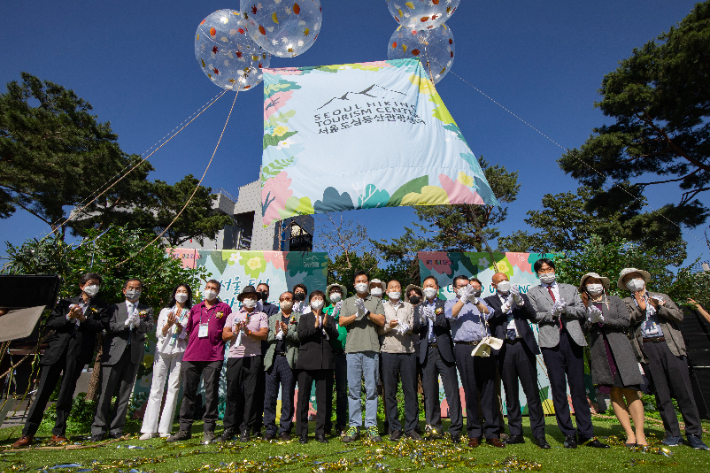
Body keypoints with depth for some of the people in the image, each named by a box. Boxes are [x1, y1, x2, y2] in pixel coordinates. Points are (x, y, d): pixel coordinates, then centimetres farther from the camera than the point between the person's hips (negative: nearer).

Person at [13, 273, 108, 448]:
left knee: (66, 393, 4)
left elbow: (101, 325, -3)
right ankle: (27, 434, 12)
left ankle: (58, 433, 15)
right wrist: (68, 317, -8)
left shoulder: (101, 307, 11)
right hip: (57, 349, 1)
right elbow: (50, 323, 7)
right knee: (43, 391, 2)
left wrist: (83, 319, -14)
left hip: (78, 352, -1)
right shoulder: (66, 302, 15)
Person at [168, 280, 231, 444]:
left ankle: (209, 430, 8)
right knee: (188, 391, 6)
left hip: (213, 357, -3)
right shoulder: (195, 309, 19)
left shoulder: (224, 308, 9)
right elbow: (188, 330, 24)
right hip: (191, 355, 4)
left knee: (211, 392, -1)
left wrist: (219, 337, -3)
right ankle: (185, 429, 17)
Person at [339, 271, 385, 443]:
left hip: (371, 349, -1)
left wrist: (367, 312, -9)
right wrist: (356, 315, -9)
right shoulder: (348, 302, 17)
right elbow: (341, 321, 5)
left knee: (371, 388, 1)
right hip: (352, 349, 1)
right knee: (353, 389, 1)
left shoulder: (376, 301, 15)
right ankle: (354, 426, 9)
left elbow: (381, 321, 2)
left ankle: (371, 426, 9)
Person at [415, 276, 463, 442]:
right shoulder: (418, 308, 15)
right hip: (427, 353, 3)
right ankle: (435, 429, 17)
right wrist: (421, 320, -18)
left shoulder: (445, 305, 9)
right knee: (429, 393, 7)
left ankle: (456, 430, 5)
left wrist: (434, 317, -25)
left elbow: (448, 322, -8)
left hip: (444, 351, -2)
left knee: (452, 391, -3)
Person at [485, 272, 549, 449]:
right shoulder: (490, 300, 10)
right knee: (511, 393, 7)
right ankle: (516, 433, 17)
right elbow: (491, 317, -7)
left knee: (532, 391, 1)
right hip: (504, 349, 0)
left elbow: (532, 315, 1)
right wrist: (507, 305, -15)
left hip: (524, 346, 1)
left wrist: (519, 301, -13)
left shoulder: (521, 296, 14)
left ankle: (539, 433, 10)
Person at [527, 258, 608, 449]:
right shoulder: (533, 293, 12)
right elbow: (534, 315, 1)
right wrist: (551, 313, -14)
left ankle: (586, 435, 12)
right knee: (558, 388, 1)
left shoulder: (570, 289, 19)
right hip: (551, 341, -2)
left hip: (573, 339, 2)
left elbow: (583, 311, 9)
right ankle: (569, 434, 11)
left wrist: (566, 309, -9)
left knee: (578, 387, 4)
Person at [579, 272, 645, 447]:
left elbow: (626, 322, 1)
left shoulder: (615, 300, 12)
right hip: (599, 353, 1)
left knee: (630, 391, -5)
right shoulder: (585, 306, 12)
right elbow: (582, 329, 5)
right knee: (614, 394, 1)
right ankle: (629, 435, 7)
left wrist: (604, 319, -11)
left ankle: (640, 435, 0)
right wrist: (591, 320, -13)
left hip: (620, 349, -1)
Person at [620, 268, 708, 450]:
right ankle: (673, 434, 10)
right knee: (661, 394, 2)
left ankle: (694, 434, 8)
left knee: (683, 391, -2)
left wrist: (659, 308, -11)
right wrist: (640, 309, -17)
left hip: (670, 346, 1)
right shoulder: (626, 302, 14)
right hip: (647, 348, -1)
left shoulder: (661, 297, 18)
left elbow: (679, 315, 6)